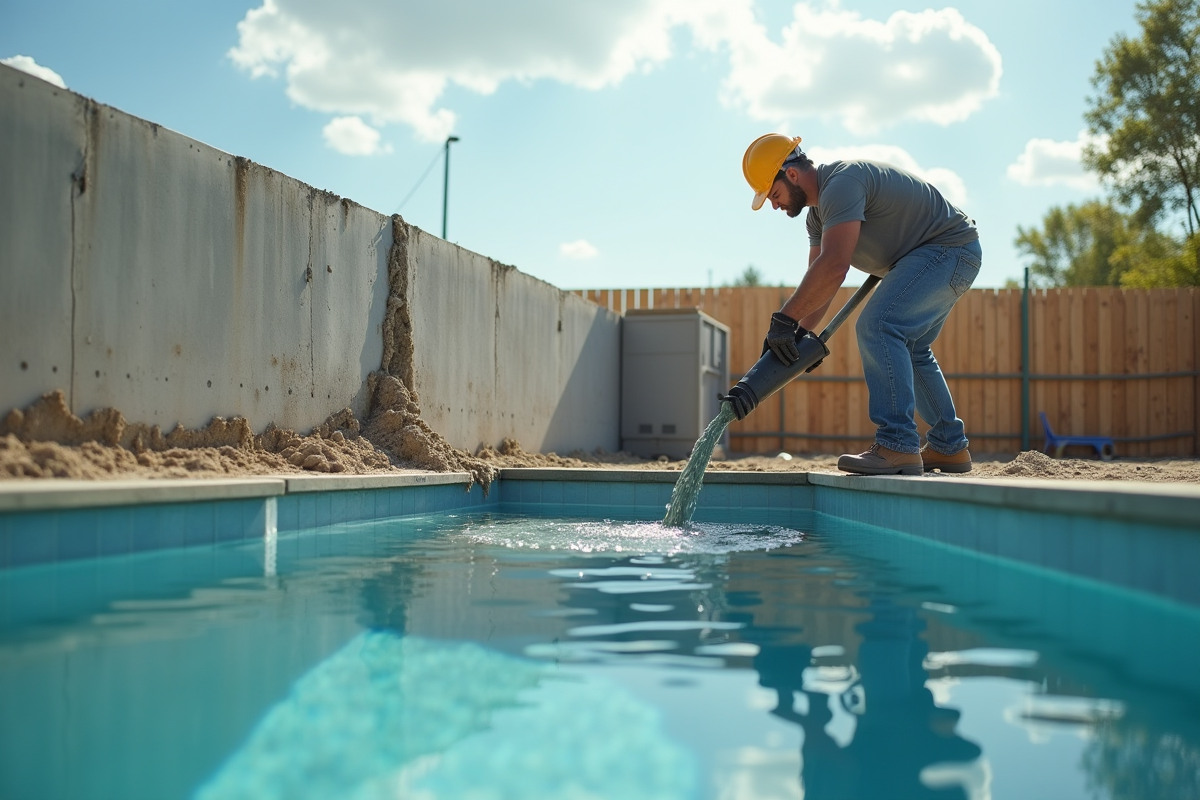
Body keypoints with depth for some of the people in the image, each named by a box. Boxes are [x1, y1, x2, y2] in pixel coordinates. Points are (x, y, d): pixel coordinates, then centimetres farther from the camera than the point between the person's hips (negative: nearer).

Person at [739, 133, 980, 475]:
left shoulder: (841, 183, -25)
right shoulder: (819, 210, 10)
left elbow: (833, 267, -36)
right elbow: (819, 282, 11)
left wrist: (784, 319, -33)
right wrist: (801, 332, -2)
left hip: (951, 248, -11)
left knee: (877, 324, -23)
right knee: (908, 348, 18)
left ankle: (897, 446, -25)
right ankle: (950, 447, 26)